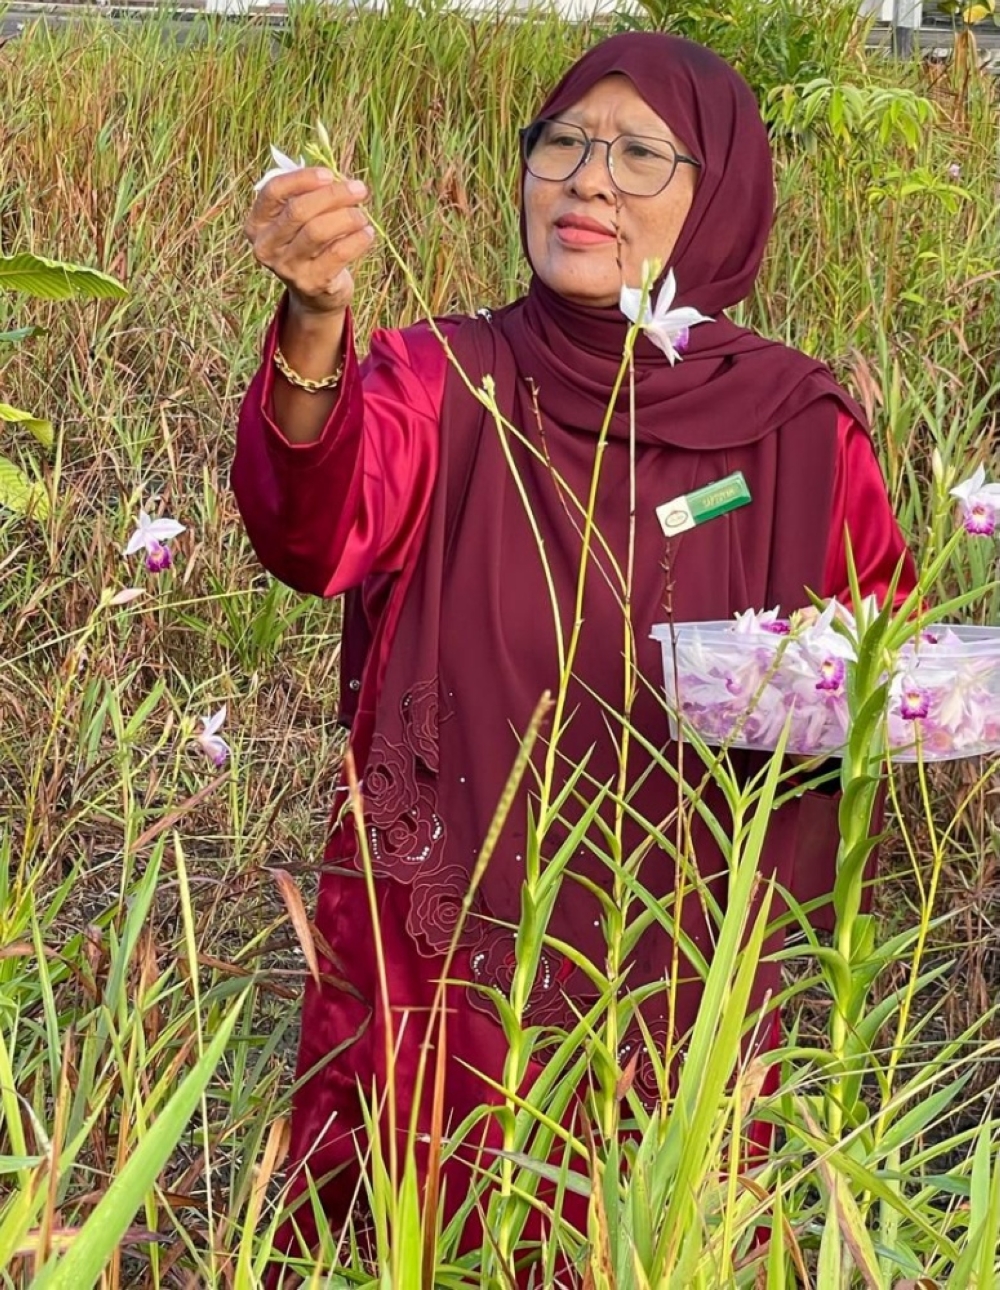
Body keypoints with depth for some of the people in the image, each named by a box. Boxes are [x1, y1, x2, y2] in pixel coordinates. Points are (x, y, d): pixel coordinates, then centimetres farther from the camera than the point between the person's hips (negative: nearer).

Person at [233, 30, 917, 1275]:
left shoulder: (803, 433, -2)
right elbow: (318, 535, -26)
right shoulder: (440, 385, -5)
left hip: (684, 969, 1)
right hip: (441, 954, 0)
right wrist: (313, 326, -44)